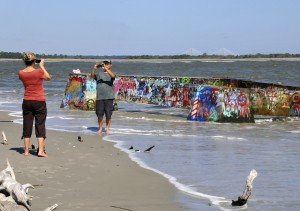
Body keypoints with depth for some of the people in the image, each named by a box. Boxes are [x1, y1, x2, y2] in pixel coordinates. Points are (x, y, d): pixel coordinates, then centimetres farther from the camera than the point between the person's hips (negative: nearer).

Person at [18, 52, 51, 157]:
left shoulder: (21, 73, -5)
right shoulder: (39, 72, -15)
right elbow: (48, 77, 4)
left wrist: (29, 66, 13)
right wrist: (42, 66, 9)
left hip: (27, 102, 3)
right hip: (39, 102, -3)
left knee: (27, 126, 9)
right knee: (40, 125, 2)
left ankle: (26, 151, 11)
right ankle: (41, 151, -3)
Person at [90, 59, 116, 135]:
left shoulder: (110, 74, 5)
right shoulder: (99, 74, 13)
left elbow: (113, 76, -19)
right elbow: (92, 76, -2)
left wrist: (106, 68, -27)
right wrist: (94, 68, -17)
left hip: (109, 97, -2)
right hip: (99, 97, 2)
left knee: (108, 114, 0)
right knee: (99, 114, 2)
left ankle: (107, 128, 15)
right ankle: (100, 129, 16)